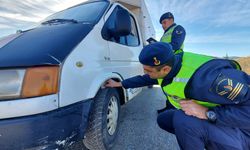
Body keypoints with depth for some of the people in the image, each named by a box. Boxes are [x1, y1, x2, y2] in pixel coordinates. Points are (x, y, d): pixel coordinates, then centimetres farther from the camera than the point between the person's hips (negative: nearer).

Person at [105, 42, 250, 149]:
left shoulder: (207, 76, -38)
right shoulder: (164, 67, -11)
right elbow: (145, 79, 7)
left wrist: (208, 113, -36)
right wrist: (120, 84, 10)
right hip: (200, 117, 8)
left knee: (183, 119, -34)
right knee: (163, 119, 7)